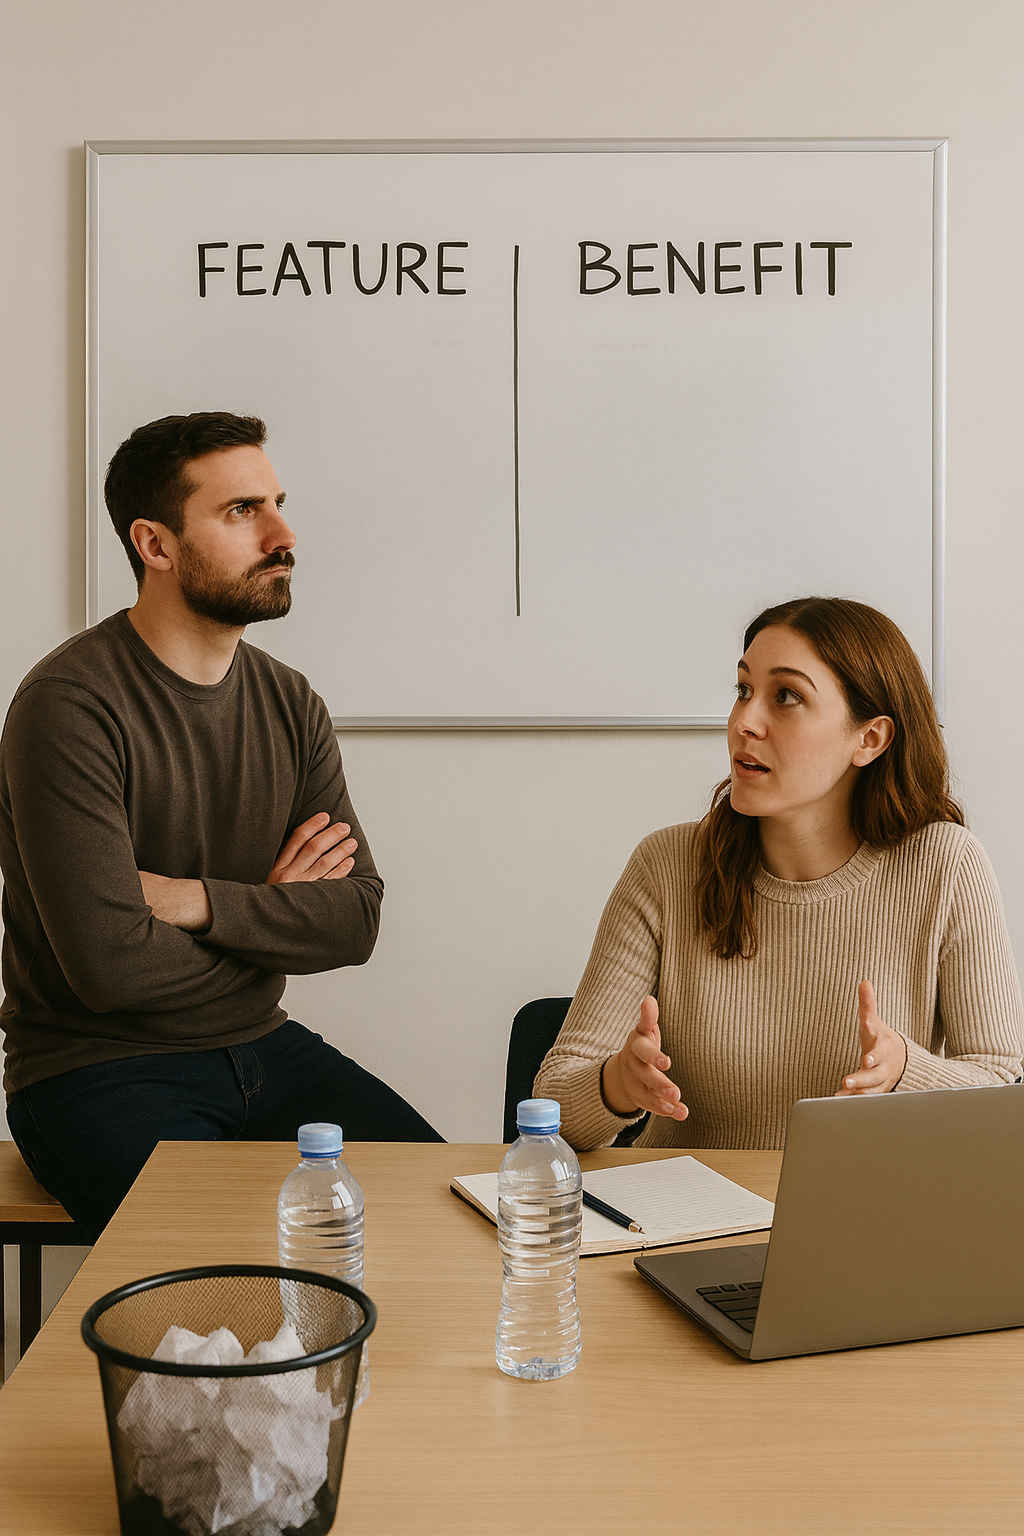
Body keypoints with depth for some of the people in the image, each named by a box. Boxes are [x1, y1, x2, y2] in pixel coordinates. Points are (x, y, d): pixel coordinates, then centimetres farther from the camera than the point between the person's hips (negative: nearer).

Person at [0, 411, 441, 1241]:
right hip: (100, 1071, -6)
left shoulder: (289, 703, 5)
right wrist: (273, 918, -7)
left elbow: (358, 918, -2)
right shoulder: (67, 706, -17)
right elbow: (108, 964, -24)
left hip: (263, 1047, 6)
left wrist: (196, 900, -18)